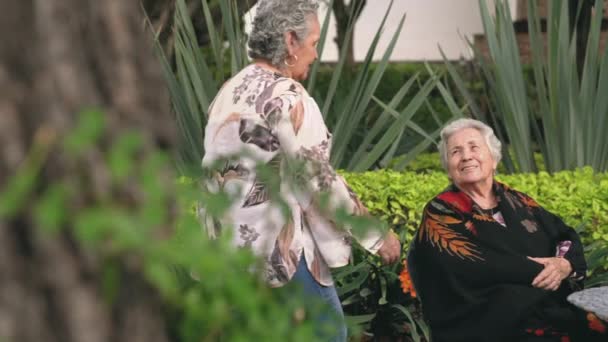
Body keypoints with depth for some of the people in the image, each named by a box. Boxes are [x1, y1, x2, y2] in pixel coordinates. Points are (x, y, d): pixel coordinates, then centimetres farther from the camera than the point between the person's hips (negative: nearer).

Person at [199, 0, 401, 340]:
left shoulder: (229, 93, 11)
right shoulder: (287, 97, -14)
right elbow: (319, 180, -16)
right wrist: (377, 235, -9)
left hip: (229, 249, 8)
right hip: (281, 252, -8)